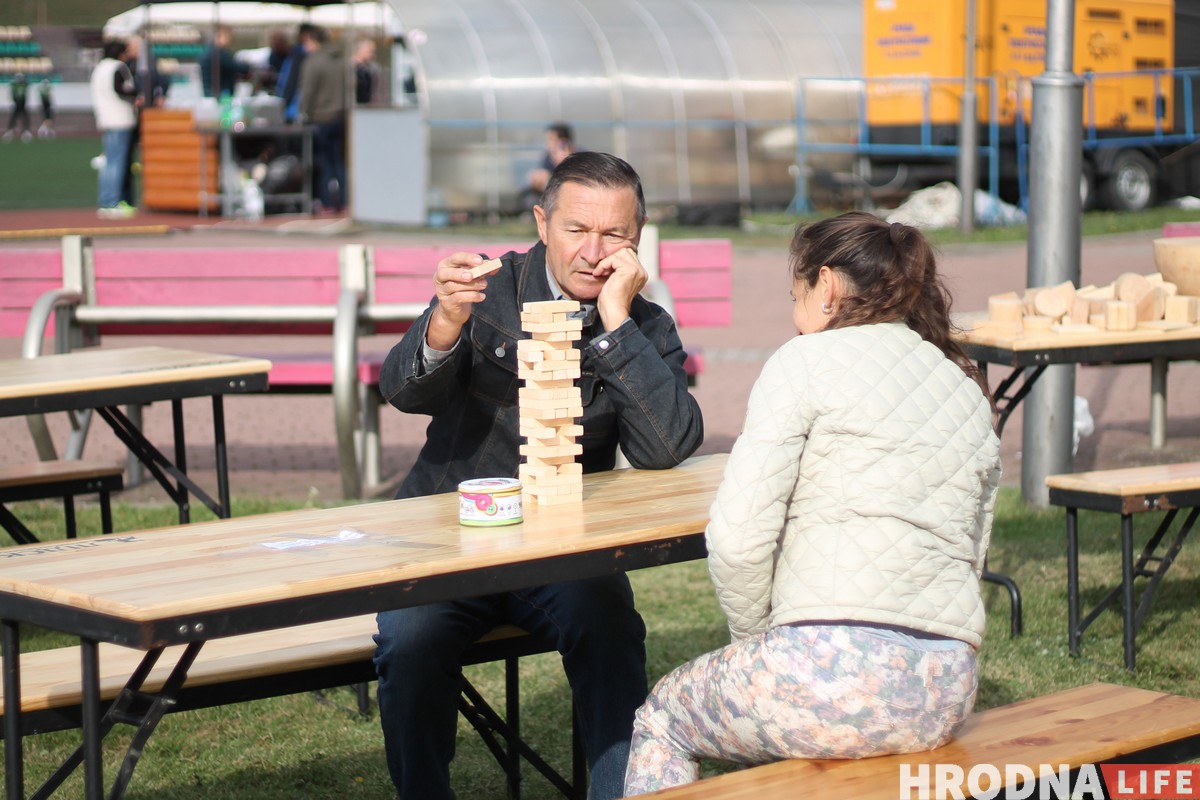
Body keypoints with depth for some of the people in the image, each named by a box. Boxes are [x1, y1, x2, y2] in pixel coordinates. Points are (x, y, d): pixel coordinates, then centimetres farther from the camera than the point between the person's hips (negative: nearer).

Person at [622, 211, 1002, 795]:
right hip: (947, 693, 7)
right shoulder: (970, 392, 20)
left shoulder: (809, 360, 0)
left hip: (834, 668, -7)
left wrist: (755, 637, 7)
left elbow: (738, 538, -10)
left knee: (662, 718, 21)